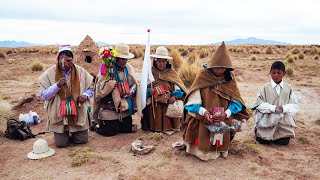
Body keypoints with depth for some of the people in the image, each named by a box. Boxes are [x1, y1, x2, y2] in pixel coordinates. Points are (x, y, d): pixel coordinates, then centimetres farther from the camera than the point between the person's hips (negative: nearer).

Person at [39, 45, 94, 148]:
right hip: (59, 114, -1)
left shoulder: (80, 71, -3)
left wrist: (85, 95, -13)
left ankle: (73, 132, 38)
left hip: (78, 113, 2)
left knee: (82, 140, 4)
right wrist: (57, 85, -24)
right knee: (61, 143, -2)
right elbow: (43, 95, -8)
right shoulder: (50, 73, -7)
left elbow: (91, 88, 9)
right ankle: (63, 133, 34)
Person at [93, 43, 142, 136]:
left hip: (125, 107, 5)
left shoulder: (129, 69, 5)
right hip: (110, 110, -5)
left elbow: (134, 85, 8)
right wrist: (111, 83, -28)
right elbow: (99, 89, -15)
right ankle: (98, 125, 29)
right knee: (110, 132, -3)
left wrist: (131, 91, -11)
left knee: (127, 129, 9)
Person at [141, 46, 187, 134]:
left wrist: (175, 96, -18)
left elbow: (178, 88, 1)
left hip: (169, 104, 0)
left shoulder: (171, 72, 6)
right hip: (154, 106, 0)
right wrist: (149, 91, -17)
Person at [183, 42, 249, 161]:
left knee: (220, 140, 5)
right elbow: (193, 99, -10)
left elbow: (236, 101, -1)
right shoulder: (203, 77, -7)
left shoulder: (230, 79, 1)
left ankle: (218, 150, 36)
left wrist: (226, 113, -20)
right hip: (203, 120, -2)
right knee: (204, 141, -6)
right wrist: (203, 111, -27)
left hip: (223, 121, 3)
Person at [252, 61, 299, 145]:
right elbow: (259, 104, -10)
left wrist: (283, 108, -22)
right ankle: (258, 130, 27)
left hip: (284, 120, 2)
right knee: (264, 141, -5)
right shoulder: (266, 87, -5)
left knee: (284, 141, -3)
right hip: (267, 119, -2)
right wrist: (274, 108, -22)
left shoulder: (288, 88, 0)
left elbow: (294, 105, -3)